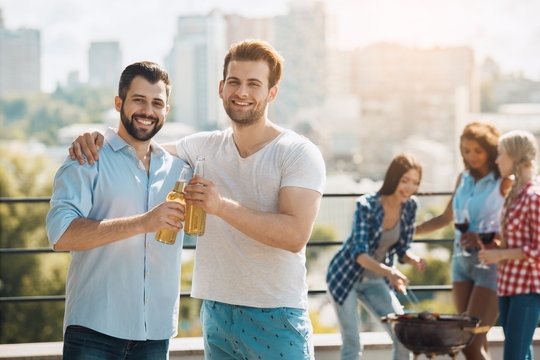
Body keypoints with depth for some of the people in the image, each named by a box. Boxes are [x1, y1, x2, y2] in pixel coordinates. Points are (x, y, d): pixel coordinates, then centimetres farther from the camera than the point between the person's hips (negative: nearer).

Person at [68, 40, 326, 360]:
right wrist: (98, 138, -6)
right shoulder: (206, 147, 10)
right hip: (217, 311, 5)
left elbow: (296, 234, -18)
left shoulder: (299, 153, -7)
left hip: (277, 320, -5)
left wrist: (223, 206, -27)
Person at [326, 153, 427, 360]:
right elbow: (359, 253, -29)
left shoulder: (409, 206, -7)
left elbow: (402, 249, 1)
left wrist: (414, 260, -23)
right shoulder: (366, 206, -23)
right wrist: (388, 271, -46)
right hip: (345, 278, -5)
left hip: (375, 282, 5)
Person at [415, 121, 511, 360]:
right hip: (462, 260, 6)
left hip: (491, 263, -6)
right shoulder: (464, 178, 12)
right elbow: (446, 218, 26)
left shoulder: (504, 182, -7)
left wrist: (484, 240, -23)